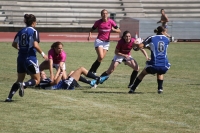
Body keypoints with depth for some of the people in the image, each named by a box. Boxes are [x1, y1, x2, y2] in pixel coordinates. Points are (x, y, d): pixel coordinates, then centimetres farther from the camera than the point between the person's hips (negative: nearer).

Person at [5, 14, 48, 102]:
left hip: (20, 58, 6)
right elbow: (35, 45, -20)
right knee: (36, 80, 5)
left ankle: (9, 97, 2)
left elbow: (14, 44, 15)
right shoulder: (34, 31, -9)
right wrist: (42, 54, -8)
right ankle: (23, 84, -23)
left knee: (19, 80, 17)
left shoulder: (21, 31, 9)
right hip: (30, 58, -6)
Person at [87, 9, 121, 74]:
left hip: (106, 42, 3)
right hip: (99, 41, -3)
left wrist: (114, 29, -21)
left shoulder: (111, 22, -3)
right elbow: (92, 29, 7)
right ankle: (91, 71, -10)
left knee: (101, 58, 0)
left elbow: (119, 30, 0)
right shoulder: (98, 22, -5)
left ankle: (93, 71, 13)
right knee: (100, 57, -20)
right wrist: (90, 35, -14)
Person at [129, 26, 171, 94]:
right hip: (164, 66, 2)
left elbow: (140, 46, -5)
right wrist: (148, 47, 34)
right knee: (160, 73, 37)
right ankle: (160, 88, 21)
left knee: (143, 73, 23)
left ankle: (132, 89, 21)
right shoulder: (167, 39, 12)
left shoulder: (151, 38, 3)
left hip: (154, 65, -2)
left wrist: (135, 45, 18)